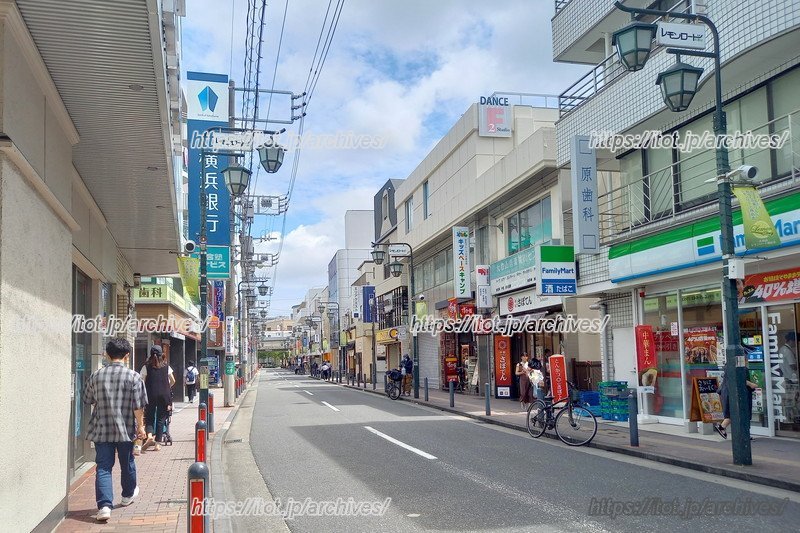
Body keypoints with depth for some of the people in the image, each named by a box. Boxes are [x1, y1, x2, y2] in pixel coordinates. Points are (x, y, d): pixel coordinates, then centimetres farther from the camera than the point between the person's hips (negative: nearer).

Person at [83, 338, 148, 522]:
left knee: (103, 467, 2)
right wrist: (140, 426, -1)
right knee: (127, 463, 18)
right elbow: (138, 406, -10)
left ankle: (104, 505, -10)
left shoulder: (96, 376, 0)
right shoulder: (134, 377, -9)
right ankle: (128, 495, 39)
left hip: (101, 429, 1)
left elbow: (88, 400, 13)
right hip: (125, 429, -1)